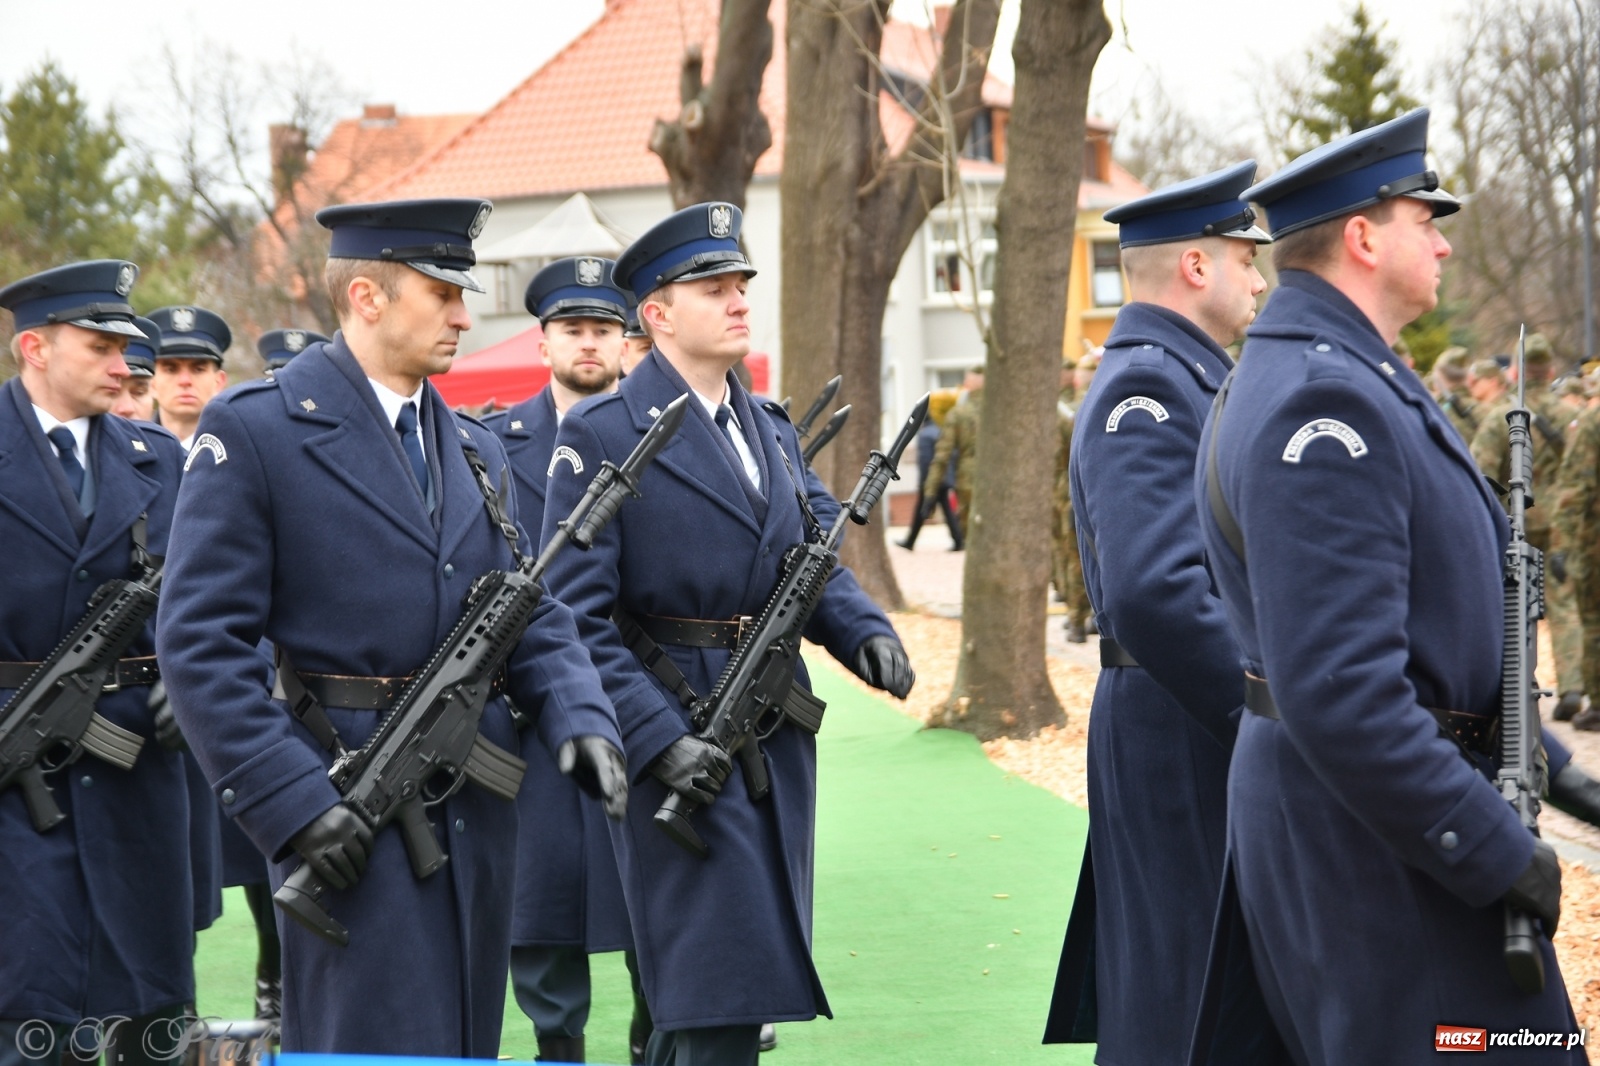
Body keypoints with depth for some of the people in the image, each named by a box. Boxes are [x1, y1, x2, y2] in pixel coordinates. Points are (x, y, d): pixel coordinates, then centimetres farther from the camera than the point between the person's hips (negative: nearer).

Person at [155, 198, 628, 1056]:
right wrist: (291, 802, -19)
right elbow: (199, 642, -12)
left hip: (477, 813, 7)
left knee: (466, 1043, 11)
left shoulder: (474, 448, 15)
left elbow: (531, 616, 15)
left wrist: (581, 717, -6)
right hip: (349, 816, -7)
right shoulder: (252, 432, -7)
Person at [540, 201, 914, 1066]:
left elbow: (814, 559, 16)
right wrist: (658, 741, -22)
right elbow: (576, 619, -14)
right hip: (675, 732, -7)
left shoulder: (771, 431, 13)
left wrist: (864, 633, -6)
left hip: (777, 734, 7)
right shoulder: (601, 436, -10)